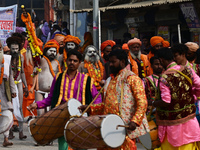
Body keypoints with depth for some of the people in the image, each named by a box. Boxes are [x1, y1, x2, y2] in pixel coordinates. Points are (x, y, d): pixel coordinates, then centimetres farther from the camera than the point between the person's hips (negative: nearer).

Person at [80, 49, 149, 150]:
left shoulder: (132, 79, -4)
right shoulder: (110, 80, 21)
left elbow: (142, 102, -12)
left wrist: (135, 121, -24)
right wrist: (90, 108, 11)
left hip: (126, 127, -7)